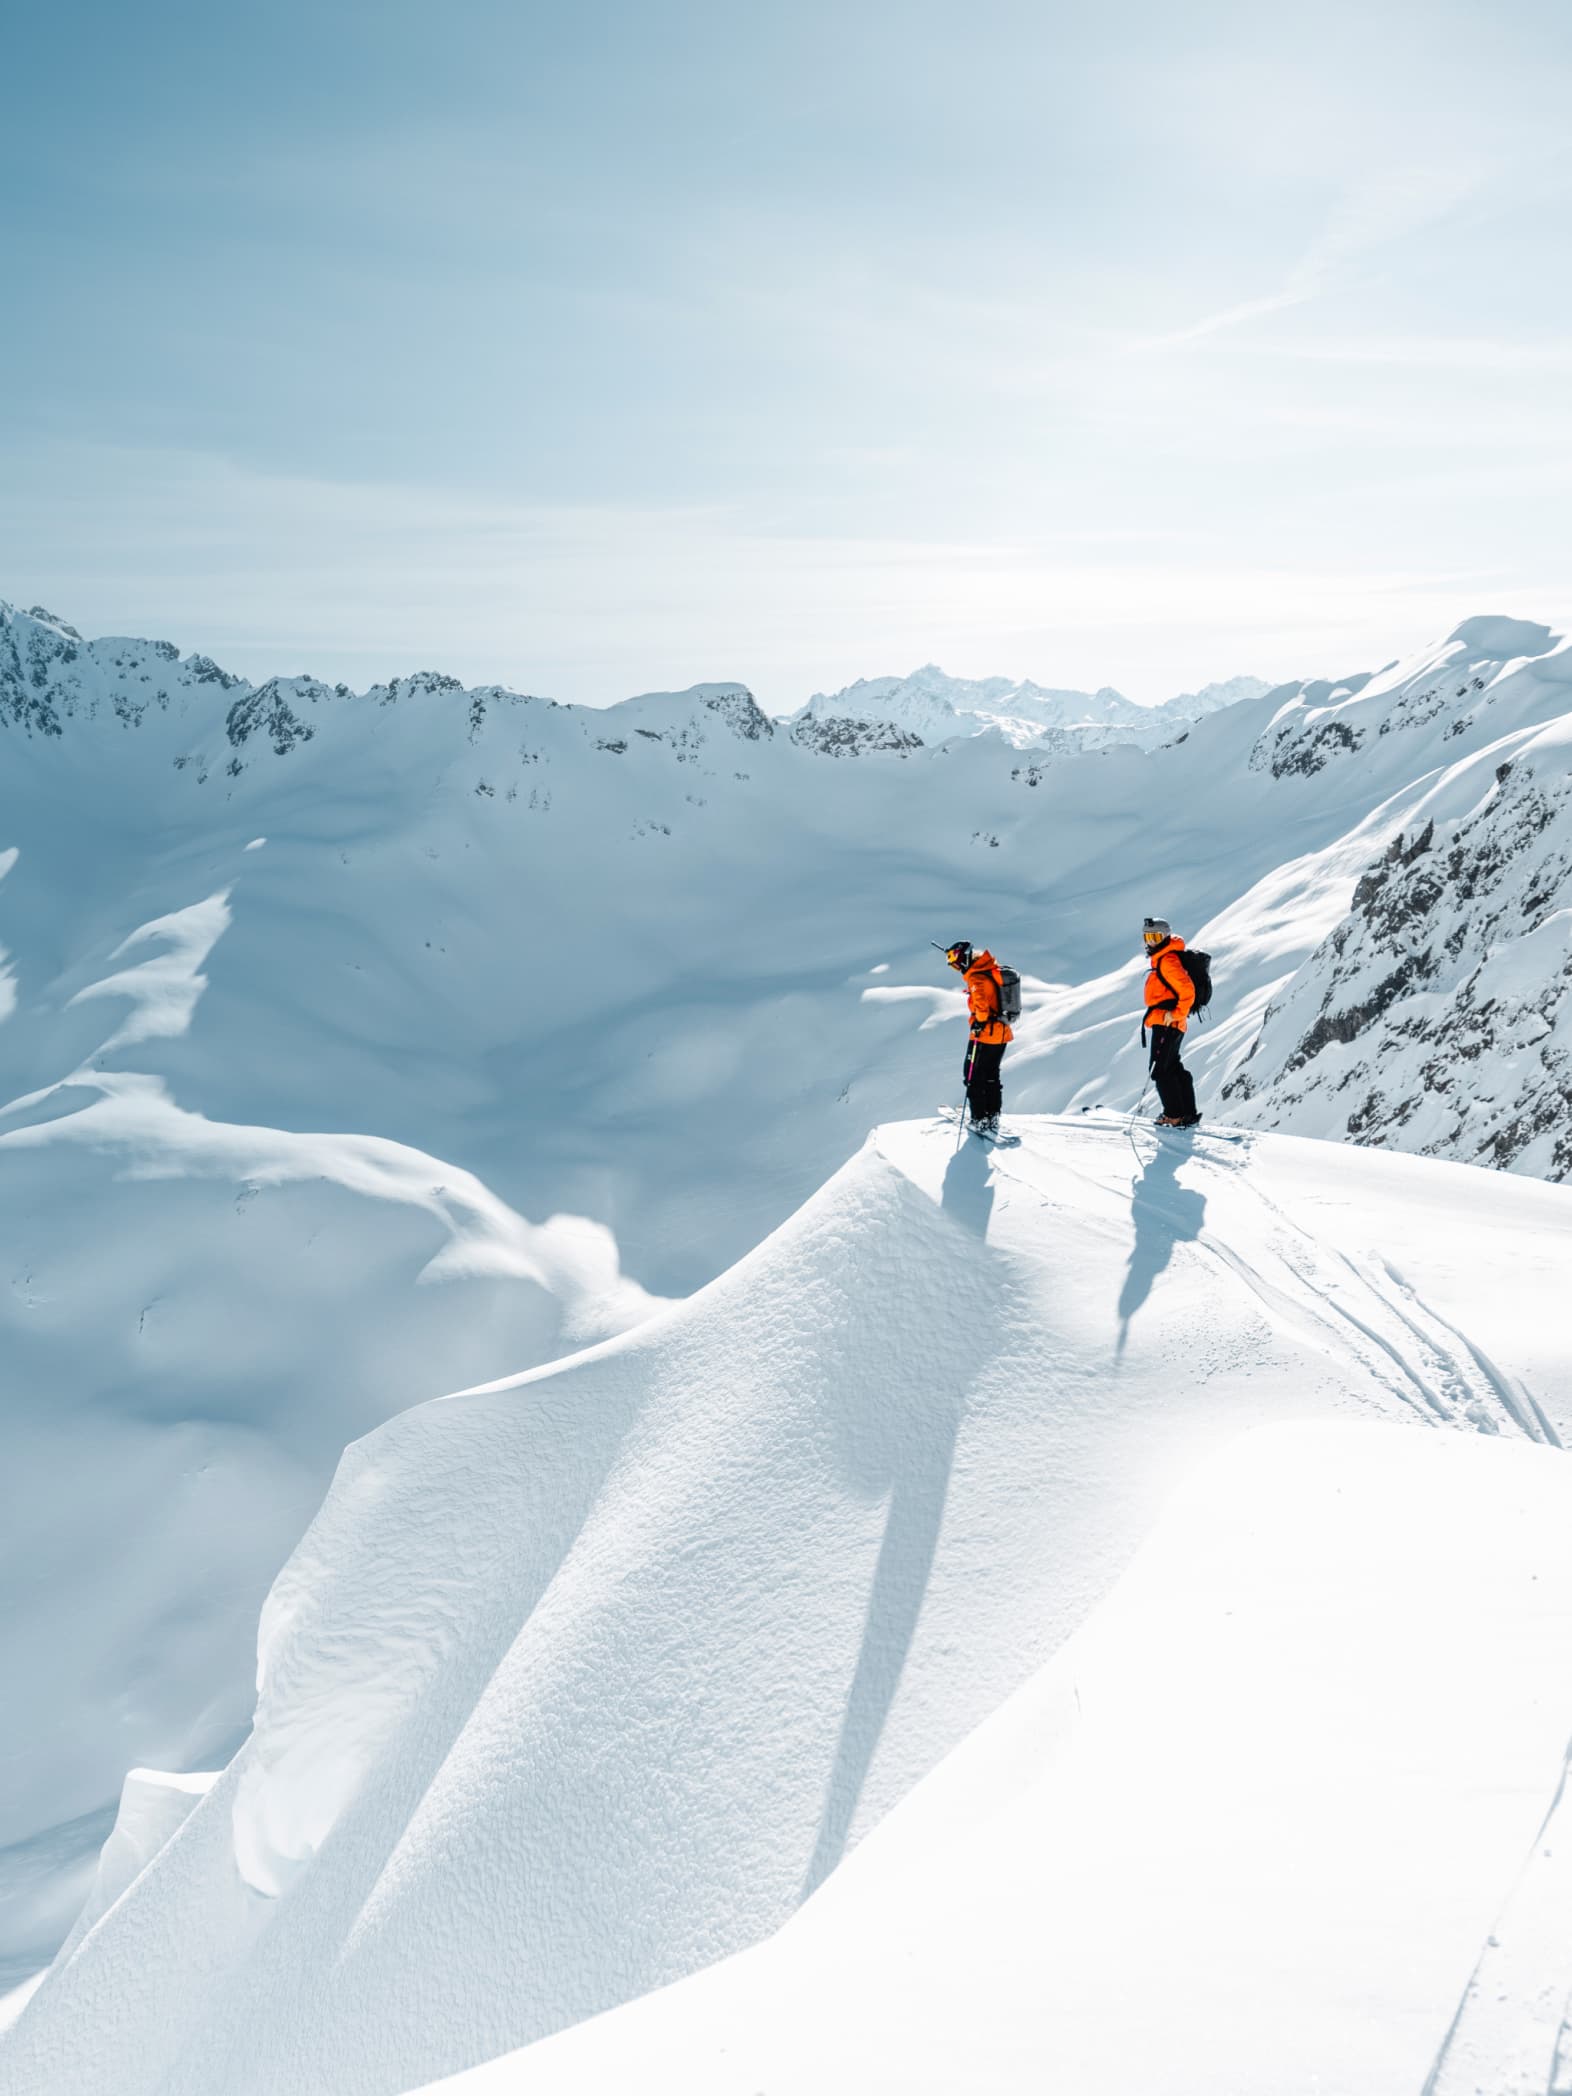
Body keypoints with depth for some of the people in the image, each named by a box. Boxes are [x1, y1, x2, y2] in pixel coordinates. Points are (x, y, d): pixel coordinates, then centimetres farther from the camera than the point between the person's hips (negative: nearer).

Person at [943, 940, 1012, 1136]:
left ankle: (981, 1121, 5)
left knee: (974, 1077, 3)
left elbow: (981, 997, -39)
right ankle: (993, 1118, 25)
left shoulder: (977, 977, -20)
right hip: (1002, 1032, 9)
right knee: (991, 1076, 19)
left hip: (985, 1034, -9)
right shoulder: (992, 970, 8)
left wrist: (980, 1020, -33)